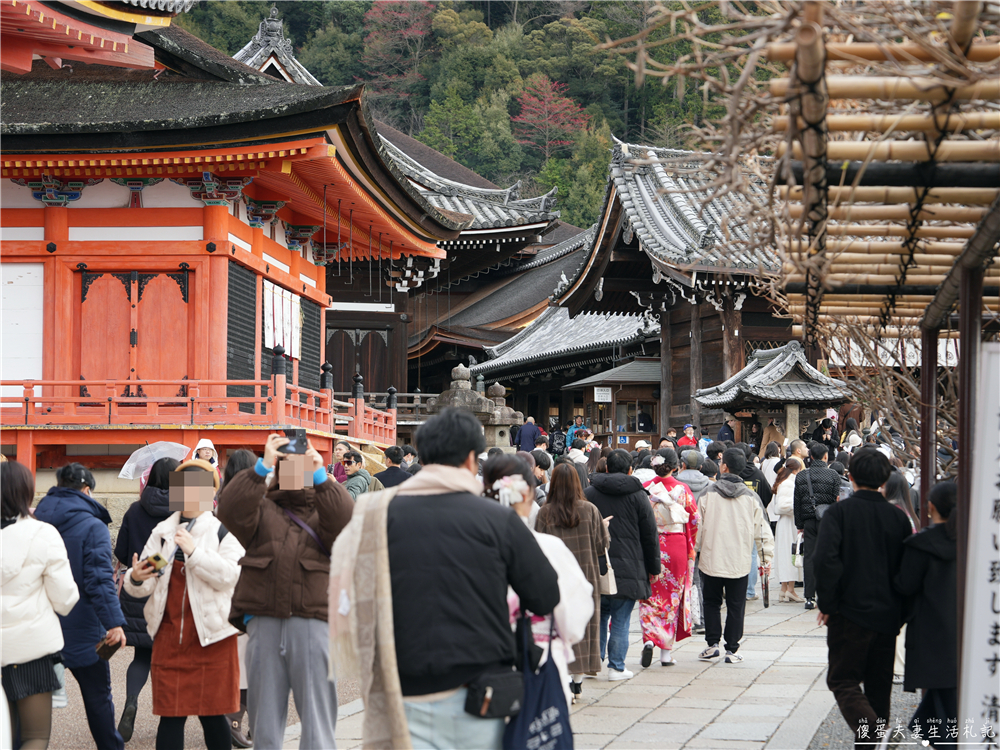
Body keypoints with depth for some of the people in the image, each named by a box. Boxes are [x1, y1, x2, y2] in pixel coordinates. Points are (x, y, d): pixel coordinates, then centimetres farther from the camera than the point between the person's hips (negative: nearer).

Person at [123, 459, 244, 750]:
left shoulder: (224, 532, 2)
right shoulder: (163, 532, 12)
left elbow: (228, 575, -13)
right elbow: (144, 587, 7)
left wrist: (194, 551, -20)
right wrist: (136, 578, -16)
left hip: (211, 634, -3)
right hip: (170, 633, 3)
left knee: (211, 712, 2)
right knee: (170, 715, 1)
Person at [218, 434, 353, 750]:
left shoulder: (326, 507, 13)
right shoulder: (261, 508, 15)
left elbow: (345, 523, -10)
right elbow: (231, 511, -6)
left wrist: (320, 476, -17)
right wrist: (262, 466, -14)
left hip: (312, 625, -1)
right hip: (264, 624, 2)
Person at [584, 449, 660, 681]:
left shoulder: (589, 493, 3)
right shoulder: (638, 495, -2)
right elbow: (650, 536, 1)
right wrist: (653, 567, 11)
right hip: (628, 569, -2)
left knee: (598, 618, 13)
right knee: (621, 620, 3)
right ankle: (616, 667, 5)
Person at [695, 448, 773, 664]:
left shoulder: (708, 494, -4)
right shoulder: (751, 497, 0)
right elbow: (761, 529, 3)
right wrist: (766, 557, 12)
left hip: (712, 559, -1)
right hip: (739, 563, 1)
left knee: (712, 602, 14)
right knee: (735, 606, 7)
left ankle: (712, 644, 8)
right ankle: (731, 650, 7)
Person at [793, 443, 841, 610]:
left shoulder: (800, 476, 4)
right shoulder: (833, 475, -4)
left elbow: (797, 502, 6)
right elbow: (837, 501, -5)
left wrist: (799, 525, 12)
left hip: (808, 521, 2)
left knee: (809, 559, 4)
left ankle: (810, 598, 3)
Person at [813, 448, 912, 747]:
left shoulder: (839, 512, -8)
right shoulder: (898, 517, 4)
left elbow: (825, 559, -21)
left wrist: (827, 604, -10)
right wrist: (898, 608, 17)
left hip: (850, 613, -4)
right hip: (887, 616, 4)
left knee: (842, 680, 1)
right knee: (878, 685, 16)